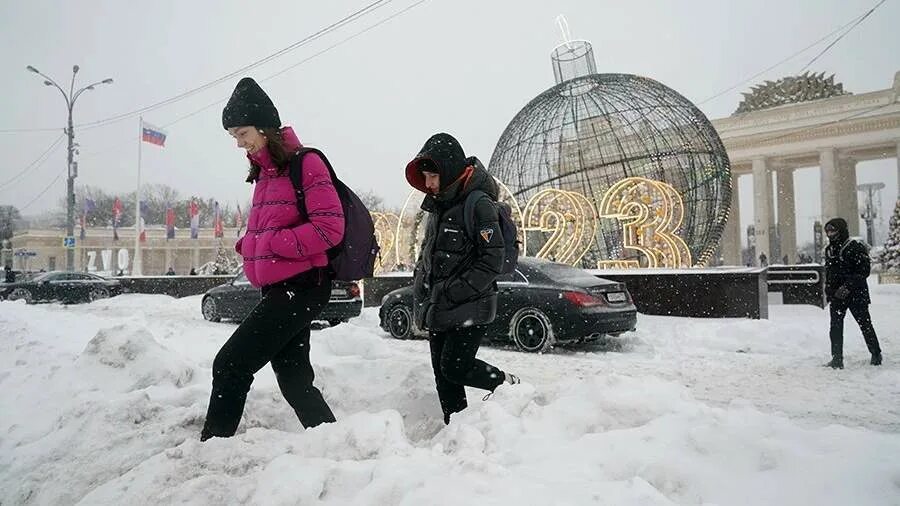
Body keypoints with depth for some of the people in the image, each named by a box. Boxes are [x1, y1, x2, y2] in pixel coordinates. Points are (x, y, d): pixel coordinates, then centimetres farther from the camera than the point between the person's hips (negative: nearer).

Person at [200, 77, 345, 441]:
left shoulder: (305, 163, -9)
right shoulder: (264, 172, 17)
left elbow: (329, 228, -17)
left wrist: (271, 243, -15)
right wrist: (248, 246, 5)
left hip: (301, 286, -9)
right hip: (278, 288, 9)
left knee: (231, 364, -8)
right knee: (294, 379, 10)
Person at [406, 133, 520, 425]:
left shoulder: (478, 204, -12)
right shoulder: (438, 207, 14)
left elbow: (492, 261, -17)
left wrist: (454, 293, -19)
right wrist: (421, 301, 11)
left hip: (470, 309, -8)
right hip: (438, 311, 8)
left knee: (455, 368, -9)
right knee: (442, 373, 9)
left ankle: (507, 384, 15)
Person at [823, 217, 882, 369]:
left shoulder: (854, 247, -11)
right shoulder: (829, 249, 11)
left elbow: (864, 271, -16)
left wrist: (848, 286, -24)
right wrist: (827, 291, 16)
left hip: (856, 294, -6)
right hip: (836, 295, 6)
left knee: (865, 324, 7)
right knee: (835, 327, 1)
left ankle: (876, 354, 25)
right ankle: (837, 358, 4)